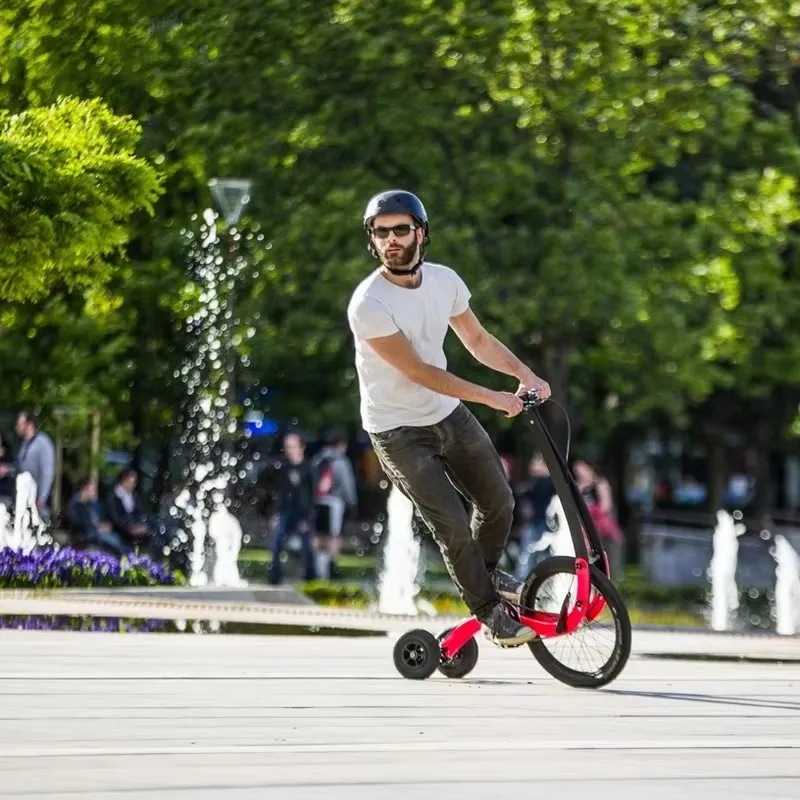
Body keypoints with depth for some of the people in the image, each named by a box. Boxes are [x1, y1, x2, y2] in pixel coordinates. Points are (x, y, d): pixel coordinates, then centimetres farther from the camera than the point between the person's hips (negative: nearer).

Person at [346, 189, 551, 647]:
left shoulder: (444, 280, -5)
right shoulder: (369, 304, -25)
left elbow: (477, 339, 8)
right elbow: (418, 372, -24)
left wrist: (524, 373, -8)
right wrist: (492, 398, -23)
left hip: (449, 415, 6)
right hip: (399, 432, -6)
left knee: (499, 503, 11)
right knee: (452, 526, -9)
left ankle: (486, 573, 41)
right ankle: (488, 610, 13)